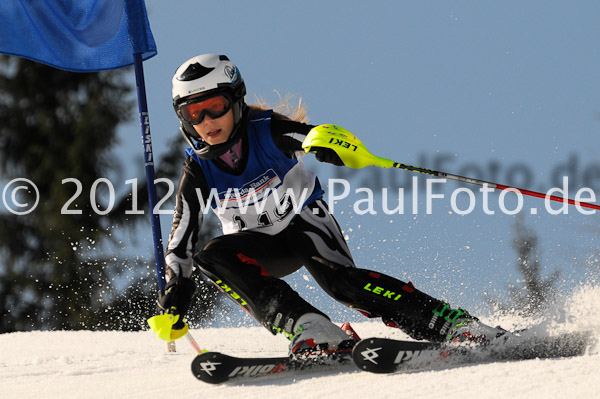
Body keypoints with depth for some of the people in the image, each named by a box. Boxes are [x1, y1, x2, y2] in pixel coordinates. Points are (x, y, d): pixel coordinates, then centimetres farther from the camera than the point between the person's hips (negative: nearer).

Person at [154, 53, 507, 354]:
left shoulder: (269, 131, -21)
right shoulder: (198, 171, -13)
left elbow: (321, 140, -33)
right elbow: (182, 238, -6)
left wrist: (335, 146, -58)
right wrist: (175, 292, -15)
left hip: (305, 220, -3)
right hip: (260, 243, 4)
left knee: (339, 279, -32)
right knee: (212, 258, -28)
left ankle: (455, 325, -36)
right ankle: (308, 326, -38)